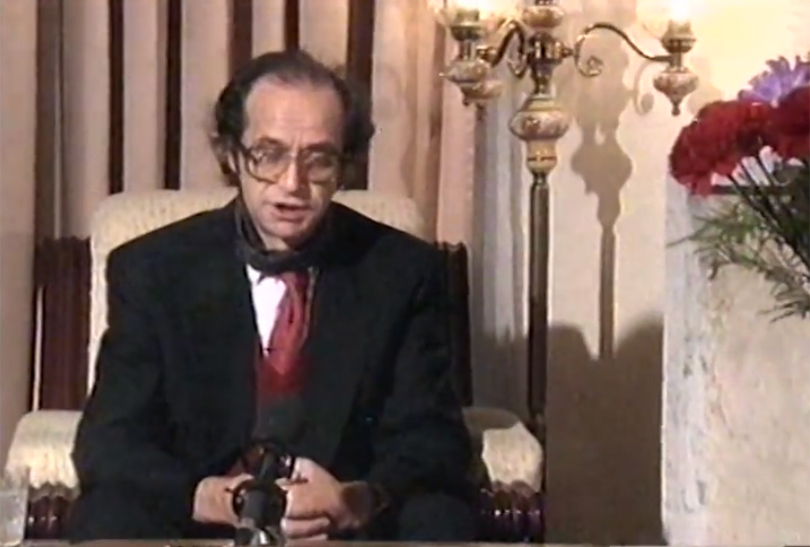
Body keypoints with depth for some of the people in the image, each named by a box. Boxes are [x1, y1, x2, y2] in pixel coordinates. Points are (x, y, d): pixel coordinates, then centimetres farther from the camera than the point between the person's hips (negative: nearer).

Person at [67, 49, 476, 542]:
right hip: (199, 527, 1)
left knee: (439, 520, -30)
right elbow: (109, 442, -3)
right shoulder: (153, 270, 3)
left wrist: (357, 501, -23)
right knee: (109, 520, -29)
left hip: (354, 528, 0)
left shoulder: (404, 271, 3)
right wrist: (212, 498, -24)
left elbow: (433, 441, 0)